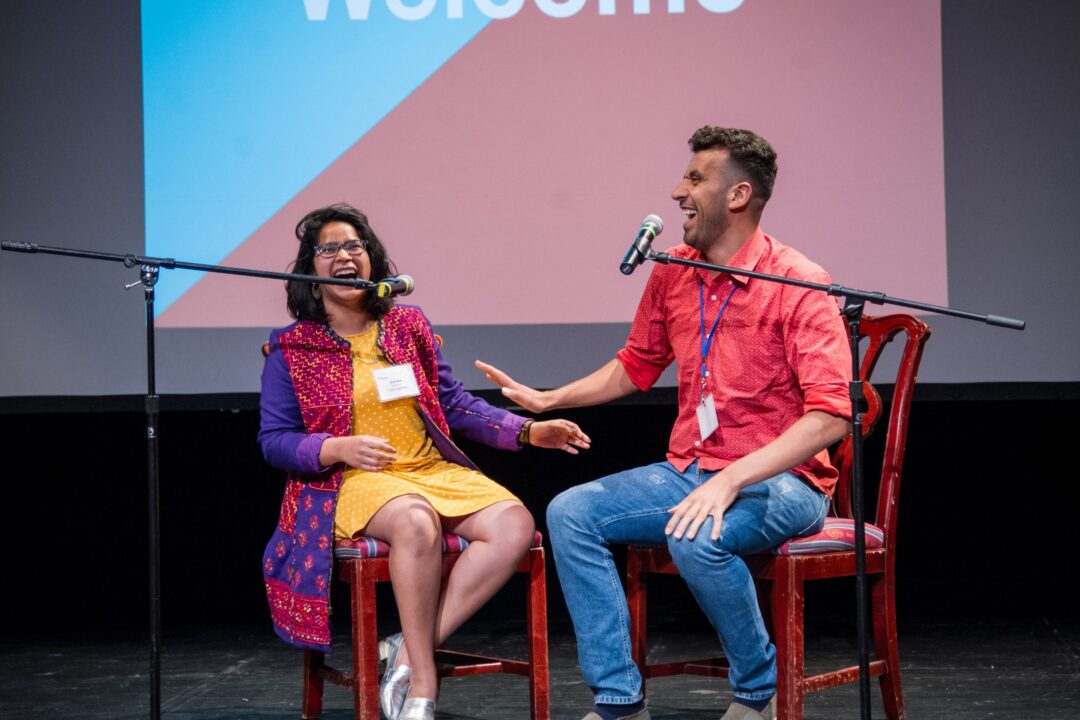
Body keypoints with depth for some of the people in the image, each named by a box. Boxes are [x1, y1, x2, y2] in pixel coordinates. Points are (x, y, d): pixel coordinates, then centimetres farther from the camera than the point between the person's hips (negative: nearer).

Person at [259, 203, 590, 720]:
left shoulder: (408, 326, 15)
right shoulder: (291, 349, 5)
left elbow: (455, 403, 16)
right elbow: (274, 441, 2)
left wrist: (529, 431, 4)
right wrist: (340, 448, -16)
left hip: (434, 470, 5)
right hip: (354, 483, -5)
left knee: (514, 525, -24)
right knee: (416, 522, -39)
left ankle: (410, 655, -24)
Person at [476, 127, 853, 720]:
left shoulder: (799, 284, -15)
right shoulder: (671, 273, 7)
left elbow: (831, 415, -22)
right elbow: (636, 366, 24)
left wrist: (731, 481, -29)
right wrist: (548, 400, 12)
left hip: (782, 481, -7)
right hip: (688, 471, 7)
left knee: (696, 536, -36)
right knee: (570, 514, -10)